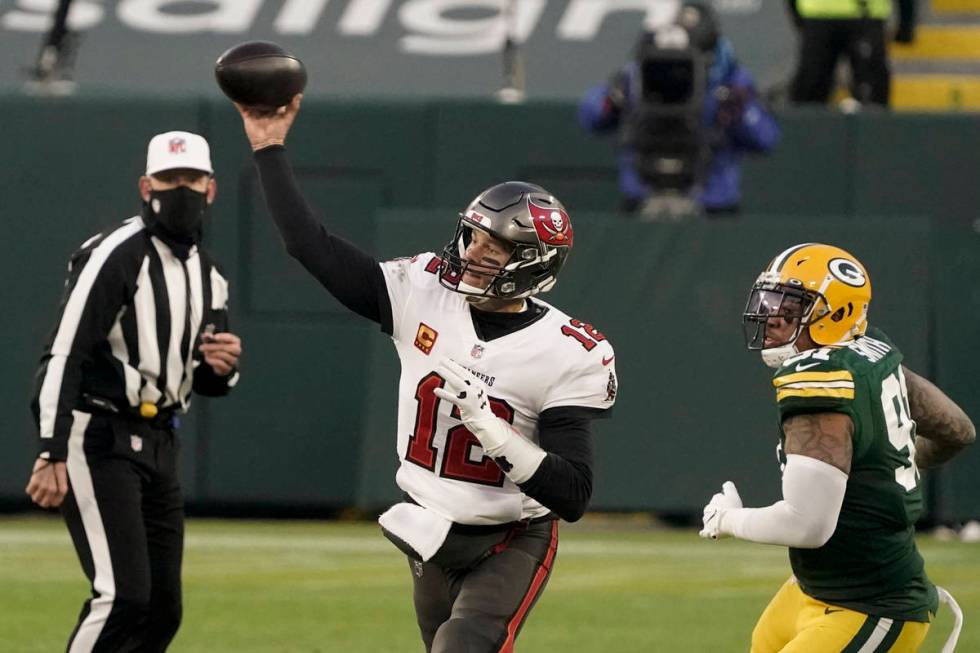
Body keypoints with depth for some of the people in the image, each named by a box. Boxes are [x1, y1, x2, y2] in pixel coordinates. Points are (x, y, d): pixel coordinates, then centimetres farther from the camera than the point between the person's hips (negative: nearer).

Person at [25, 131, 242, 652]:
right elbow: (62, 356, -18)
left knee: (162, 610, 6)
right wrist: (51, 456, -27)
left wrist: (224, 366, -3)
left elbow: (208, 383, 22)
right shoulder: (116, 256, -12)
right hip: (97, 442, -8)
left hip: (158, 446, 8)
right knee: (124, 595, -18)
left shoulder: (209, 277, 13)